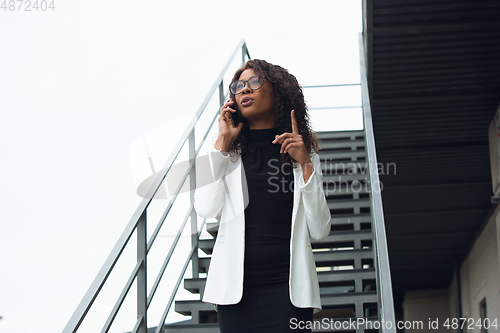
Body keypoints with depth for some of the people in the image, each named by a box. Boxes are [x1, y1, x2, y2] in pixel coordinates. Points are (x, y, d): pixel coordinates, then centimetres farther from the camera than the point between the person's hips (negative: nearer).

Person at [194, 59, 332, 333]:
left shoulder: (304, 153, 9)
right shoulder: (228, 152, 10)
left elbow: (320, 231, 1)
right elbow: (206, 209, -8)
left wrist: (305, 164, -5)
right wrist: (223, 141, -2)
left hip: (289, 287, 0)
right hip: (236, 287, 0)